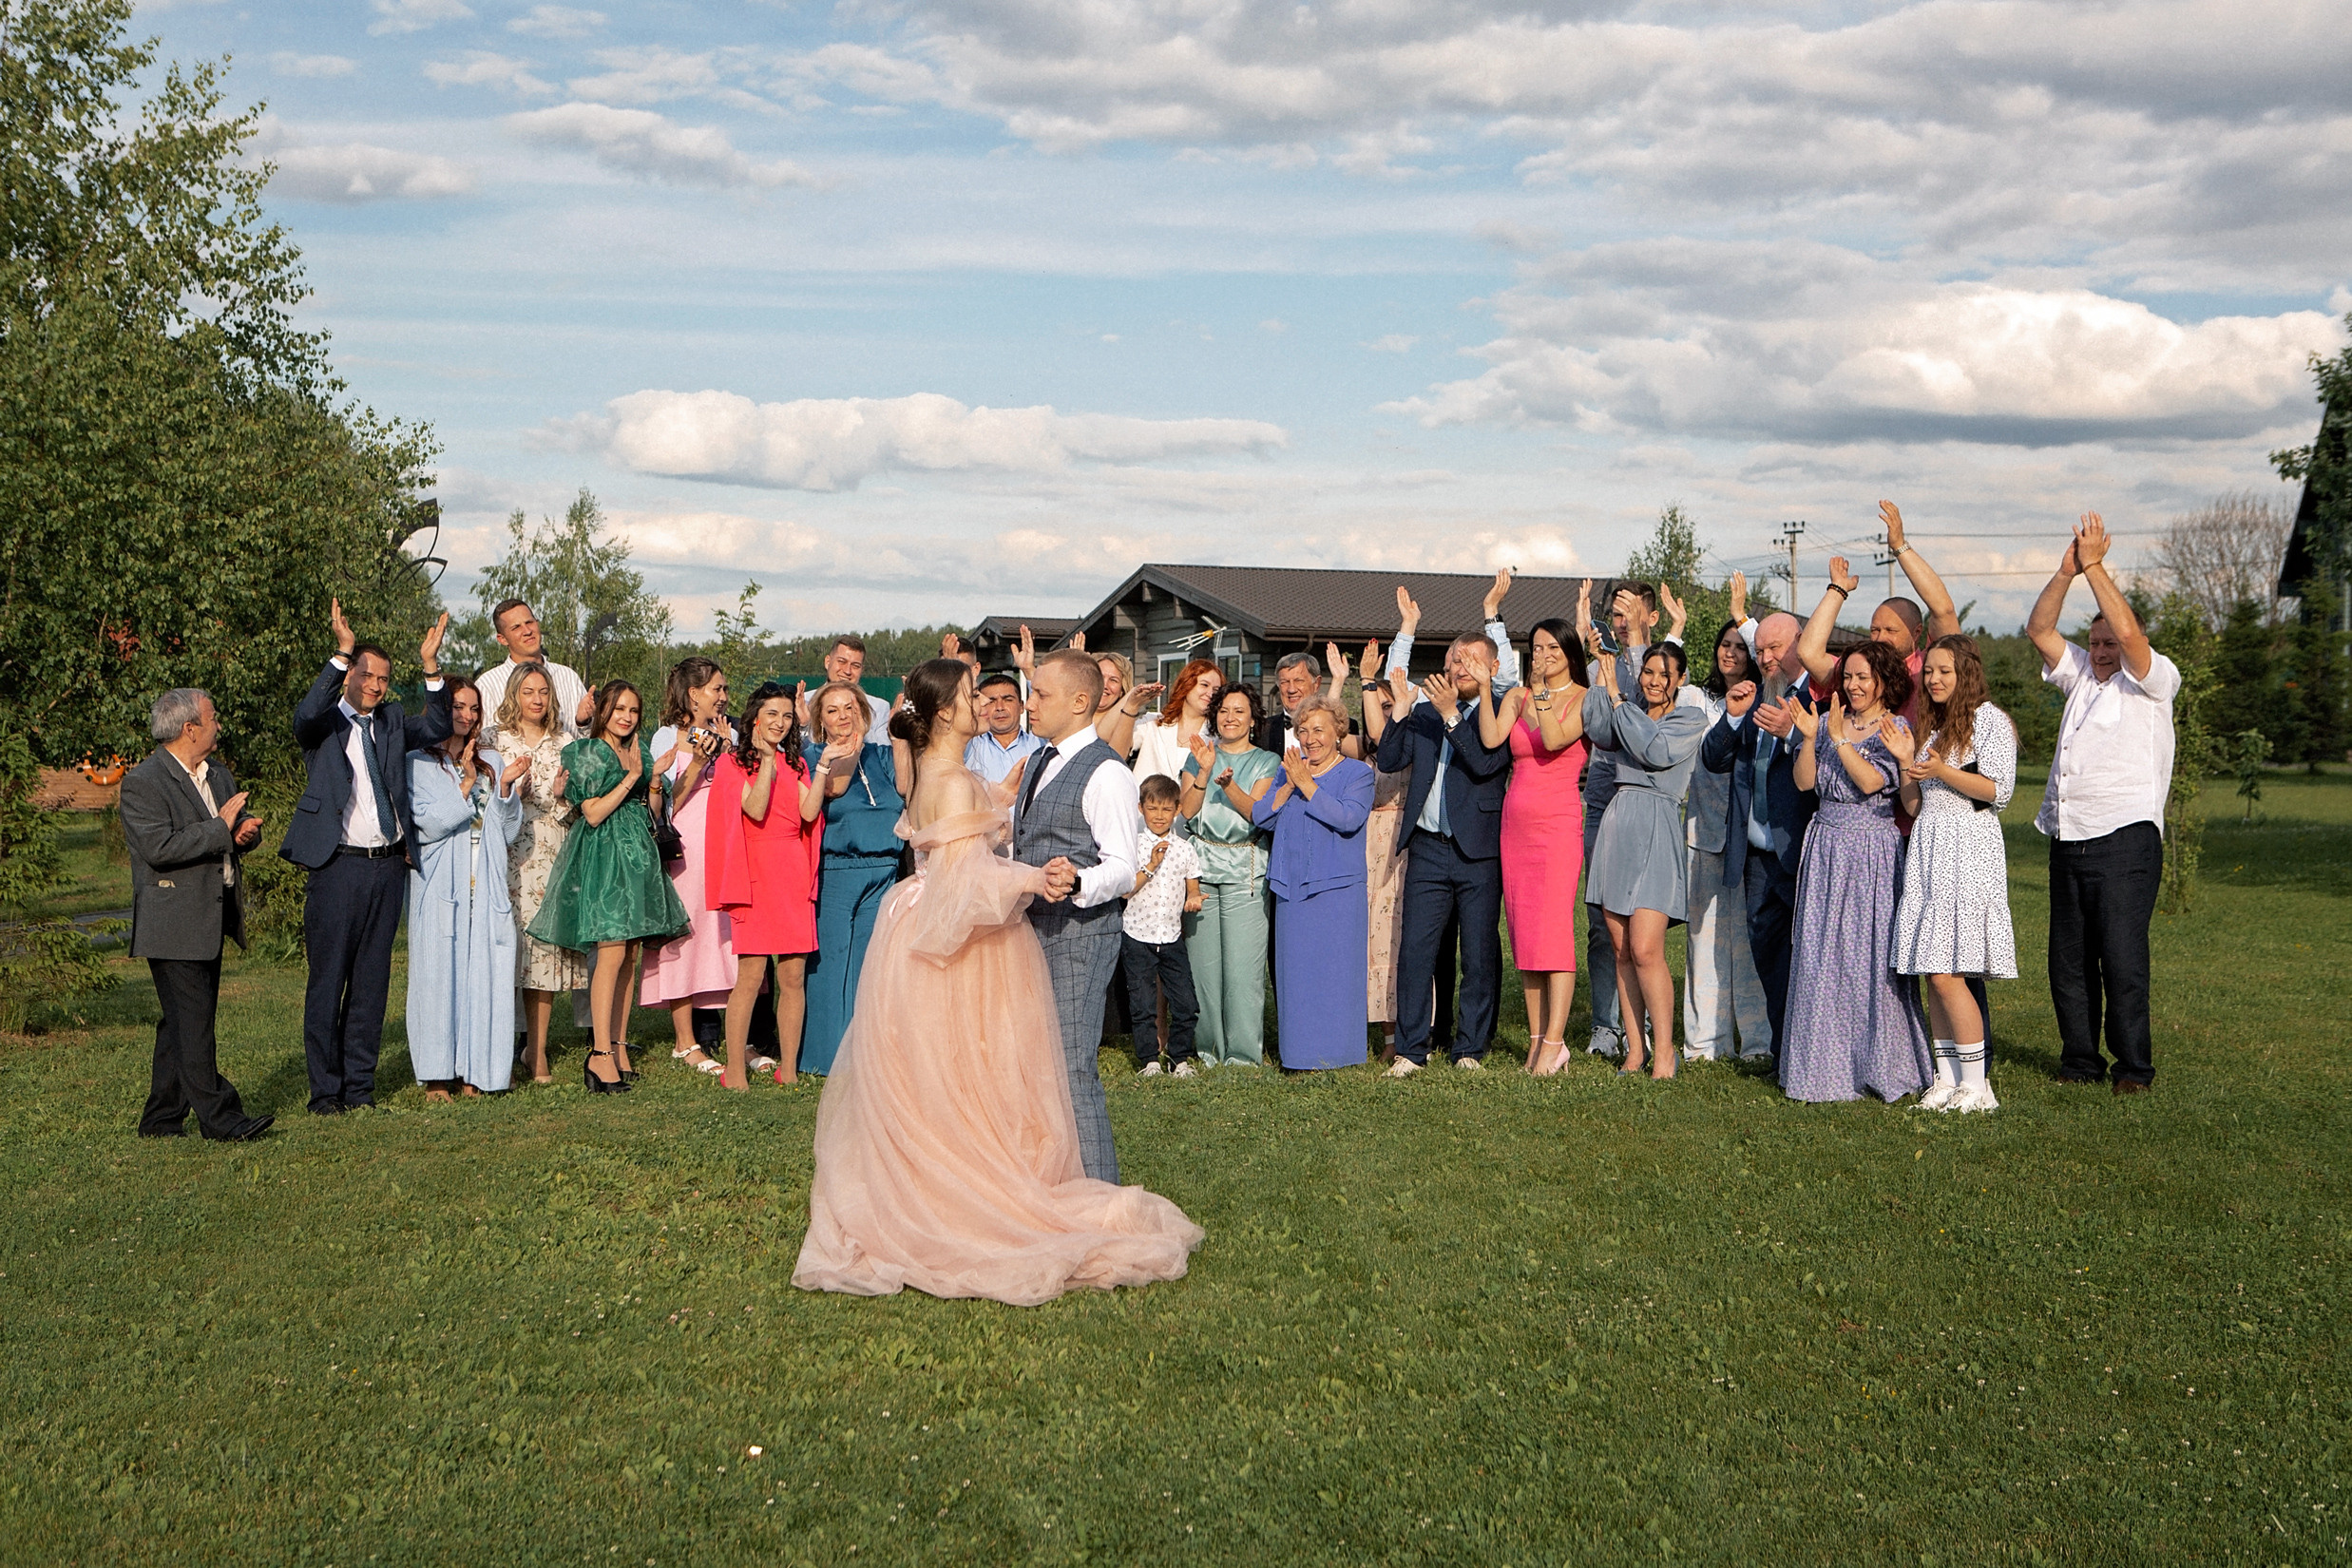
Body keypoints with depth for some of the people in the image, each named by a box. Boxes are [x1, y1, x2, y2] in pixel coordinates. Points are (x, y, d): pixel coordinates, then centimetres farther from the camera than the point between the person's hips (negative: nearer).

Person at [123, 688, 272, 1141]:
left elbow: (239, 827, 22)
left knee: (182, 1021, 12)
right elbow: (158, 848, -21)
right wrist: (220, 828, -20)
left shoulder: (219, 774, 16)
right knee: (193, 1021, -7)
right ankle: (218, 1117, -5)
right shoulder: (143, 782, -11)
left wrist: (247, 831, -2)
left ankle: (161, 1118, 19)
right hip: (174, 922, -9)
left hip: (214, 916, 9)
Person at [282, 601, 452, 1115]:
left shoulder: (392, 722, 13)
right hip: (338, 866, -4)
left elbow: (437, 729, -3)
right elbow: (306, 716, -23)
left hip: (388, 866, 5)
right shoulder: (324, 723, 0)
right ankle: (325, 1089, 8)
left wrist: (431, 667, -15)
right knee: (328, 979, 0)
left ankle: (360, 1082, 19)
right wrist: (342, 653, -29)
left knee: (373, 979, 10)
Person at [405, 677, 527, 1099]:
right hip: (440, 886, -4)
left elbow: (508, 831, 11)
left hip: (486, 888, 4)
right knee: (439, 971, -5)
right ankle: (436, 1074, 1)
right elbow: (428, 824, -9)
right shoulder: (418, 763, 2)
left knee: (485, 974, 0)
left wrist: (506, 788, -5)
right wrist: (466, 784, -14)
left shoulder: (491, 762, 16)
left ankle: (473, 1070, 7)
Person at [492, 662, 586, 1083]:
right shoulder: (496, 742, 6)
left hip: (553, 855, 3)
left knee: (547, 945, -1)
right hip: (510, 855, -2)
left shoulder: (564, 743, 15)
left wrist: (563, 796, -7)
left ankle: (537, 1049, 6)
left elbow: (580, 807, 13)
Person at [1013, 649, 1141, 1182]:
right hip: (1034, 928, 9)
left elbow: (1122, 868, -19)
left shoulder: (1106, 772, -13)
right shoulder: (1038, 762, 17)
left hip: (1080, 931, -9)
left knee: (1070, 1065, -12)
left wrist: (1075, 882, -36)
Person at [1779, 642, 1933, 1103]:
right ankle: (1824, 1062, 9)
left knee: (1870, 953, -4)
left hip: (1874, 850, -4)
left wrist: (1840, 738, -13)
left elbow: (1871, 781, -16)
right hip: (1826, 845, 4)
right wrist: (1810, 737, -8)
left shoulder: (1897, 730, -2)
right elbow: (1804, 781, 4)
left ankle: (1877, 1064, 6)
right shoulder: (1828, 720, 12)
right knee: (1820, 952, 2)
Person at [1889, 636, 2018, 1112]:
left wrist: (1943, 771, -19)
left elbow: (2000, 789, -10)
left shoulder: (1989, 720, -1)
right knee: (1932, 974, 3)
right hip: (1927, 846, 7)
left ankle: (1975, 1085, -7)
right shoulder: (1931, 726, 21)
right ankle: (1946, 1077, 8)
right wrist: (1906, 761, 2)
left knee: (1946, 972, -13)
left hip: (1968, 846, -7)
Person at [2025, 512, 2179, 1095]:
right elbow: (2039, 629, 10)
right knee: (2068, 959, 7)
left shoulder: (2153, 681, 2)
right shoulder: (2081, 676, 20)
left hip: (2124, 836, -6)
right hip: (2068, 839, 7)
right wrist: (2066, 572, -3)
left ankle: (2134, 1065, -1)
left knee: (2122, 957, -9)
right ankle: (2080, 1059, 15)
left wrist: (2095, 565, -11)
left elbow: (2129, 631, -15)